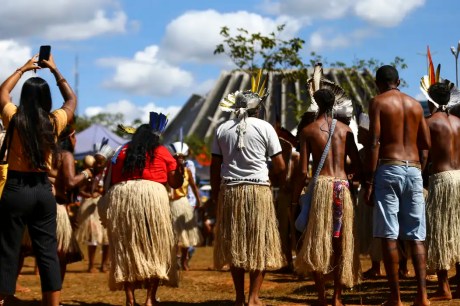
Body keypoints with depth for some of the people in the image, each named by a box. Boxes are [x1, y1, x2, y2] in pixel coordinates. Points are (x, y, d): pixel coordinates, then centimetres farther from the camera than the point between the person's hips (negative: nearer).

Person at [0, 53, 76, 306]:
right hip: (43, 190, 2)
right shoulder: (53, 122, 0)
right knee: (48, 252, 7)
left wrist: (22, 69, 28)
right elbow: (72, 100, 21)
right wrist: (55, 70, 26)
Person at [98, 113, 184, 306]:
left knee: (125, 249, 7)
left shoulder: (121, 152, 19)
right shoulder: (161, 151, 14)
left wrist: (108, 209, 21)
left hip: (120, 198, 2)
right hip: (152, 196, -2)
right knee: (155, 248, 7)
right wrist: (180, 168, 35)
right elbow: (175, 183, 17)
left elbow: (112, 181, 13)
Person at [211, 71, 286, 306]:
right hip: (258, 190, -3)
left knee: (234, 244, 9)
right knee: (260, 244, 4)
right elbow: (280, 167, -2)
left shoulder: (222, 129, 7)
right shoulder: (264, 127, -1)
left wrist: (215, 195, 13)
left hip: (230, 192, 3)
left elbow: (215, 167, 6)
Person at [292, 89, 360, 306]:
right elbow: (356, 164, 6)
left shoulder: (308, 131, 1)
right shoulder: (345, 129, 8)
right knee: (340, 241, 9)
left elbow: (303, 171, -4)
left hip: (320, 184, -2)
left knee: (316, 241, 6)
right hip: (342, 186, 2)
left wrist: (295, 198, 3)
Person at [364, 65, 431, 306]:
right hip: (414, 170, 4)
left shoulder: (378, 102, 0)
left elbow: (375, 143, -8)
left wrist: (369, 181, -8)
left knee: (389, 235, -1)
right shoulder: (415, 105, 14)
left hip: (389, 169, -4)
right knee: (416, 236, 5)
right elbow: (426, 143, 13)